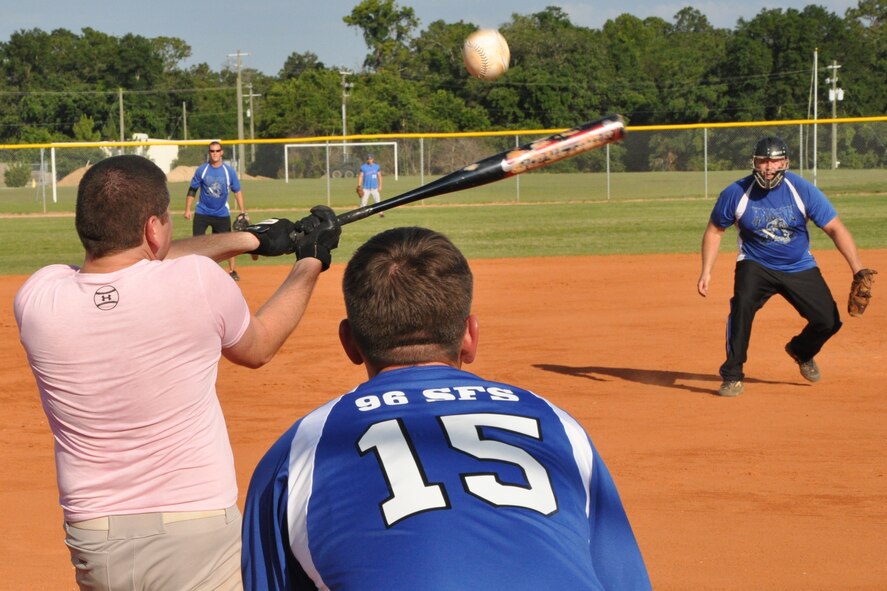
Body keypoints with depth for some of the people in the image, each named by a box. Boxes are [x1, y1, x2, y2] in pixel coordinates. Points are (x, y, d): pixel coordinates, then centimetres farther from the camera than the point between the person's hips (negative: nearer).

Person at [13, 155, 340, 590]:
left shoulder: (37, 299, -7)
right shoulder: (198, 281, -15)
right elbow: (257, 348, 7)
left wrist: (246, 239, 22)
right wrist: (311, 261, 21)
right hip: (197, 536, -3)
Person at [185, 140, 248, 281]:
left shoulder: (229, 171, -4)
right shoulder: (201, 170, -5)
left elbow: (237, 192, 1)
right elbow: (192, 190, 1)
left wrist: (243, 212, -4)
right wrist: (187, 210, -4)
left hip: (222, 214, 0)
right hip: (202, 213, 0)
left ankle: (232, 270, 15)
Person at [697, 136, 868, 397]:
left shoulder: (803, 190, -16)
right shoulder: (736, 194, -15)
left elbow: (835, 228, -13)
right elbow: (714, 230, 0)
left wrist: (858, 270, -23)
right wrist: (706, 272, -7)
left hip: (800, 267, 2)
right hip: (755, 265, -2)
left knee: (828, 321, -5)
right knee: (742, 304, -31)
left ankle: (801, 351, 32)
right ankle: (732, 376, -18)